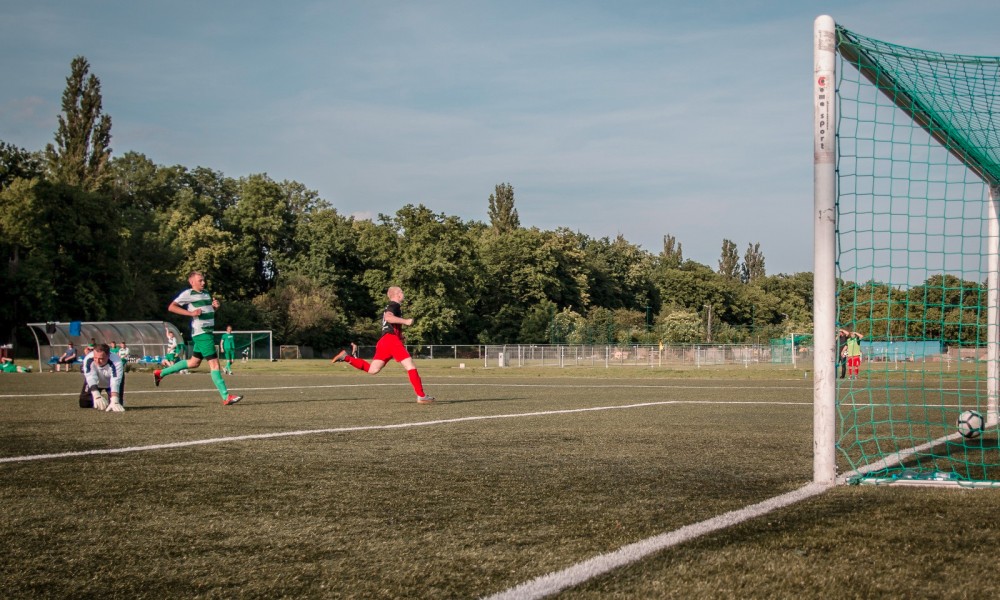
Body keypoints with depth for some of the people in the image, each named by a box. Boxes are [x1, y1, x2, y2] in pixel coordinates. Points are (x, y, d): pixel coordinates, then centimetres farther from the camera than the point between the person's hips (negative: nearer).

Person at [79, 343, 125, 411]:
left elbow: (115, 382, -50)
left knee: (118, 403, -15)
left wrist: (114, 402, -64)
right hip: (97, 382, 1)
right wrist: (97, 396, -60)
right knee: (84, 404, -8)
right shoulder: (88, 360, -36)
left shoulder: (116, 362, -41)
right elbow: (91, 379, -44)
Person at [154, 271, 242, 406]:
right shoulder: (188, 294, -7)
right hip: (201, 333, -9)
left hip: (208, 332, 9)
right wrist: (191, 313, -21)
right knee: (214, 364, -11)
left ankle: (161, 373, 30)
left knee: (194, 362, 19)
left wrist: (215, 306, 7)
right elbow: (171, 307, -12)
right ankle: (226, 397, -12)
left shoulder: (206, 293, 17)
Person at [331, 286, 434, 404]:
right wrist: (405, 321, -23)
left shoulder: (390, 306, 26)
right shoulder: (394, 305, -4)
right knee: (410, 366, -11)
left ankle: (346, 357, 2)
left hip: (383, 341, 9)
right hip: (392, 340, -9)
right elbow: (388, 317, -24)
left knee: (371, 370, 7)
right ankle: (421, 396, -15)